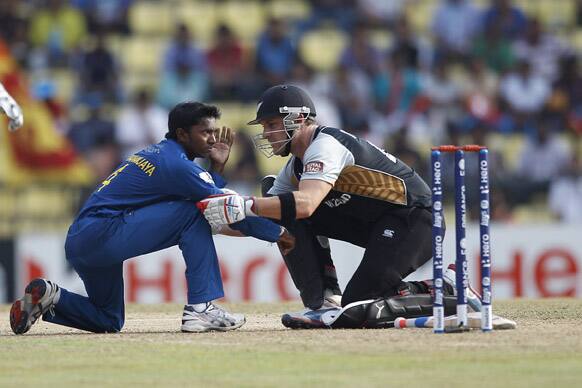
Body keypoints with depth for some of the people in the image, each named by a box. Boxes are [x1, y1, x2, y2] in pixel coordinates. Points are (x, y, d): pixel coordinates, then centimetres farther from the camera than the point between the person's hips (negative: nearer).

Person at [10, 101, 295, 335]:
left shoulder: (156, 154, 19)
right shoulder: (176, 164, -10)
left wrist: (217, 167, 11)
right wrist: (278, 233, -2)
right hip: (104, 234, -10)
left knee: (108, 322, 26)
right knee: (193, 212, -9)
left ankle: (49, 297, 8)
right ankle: (201, 309, -13)